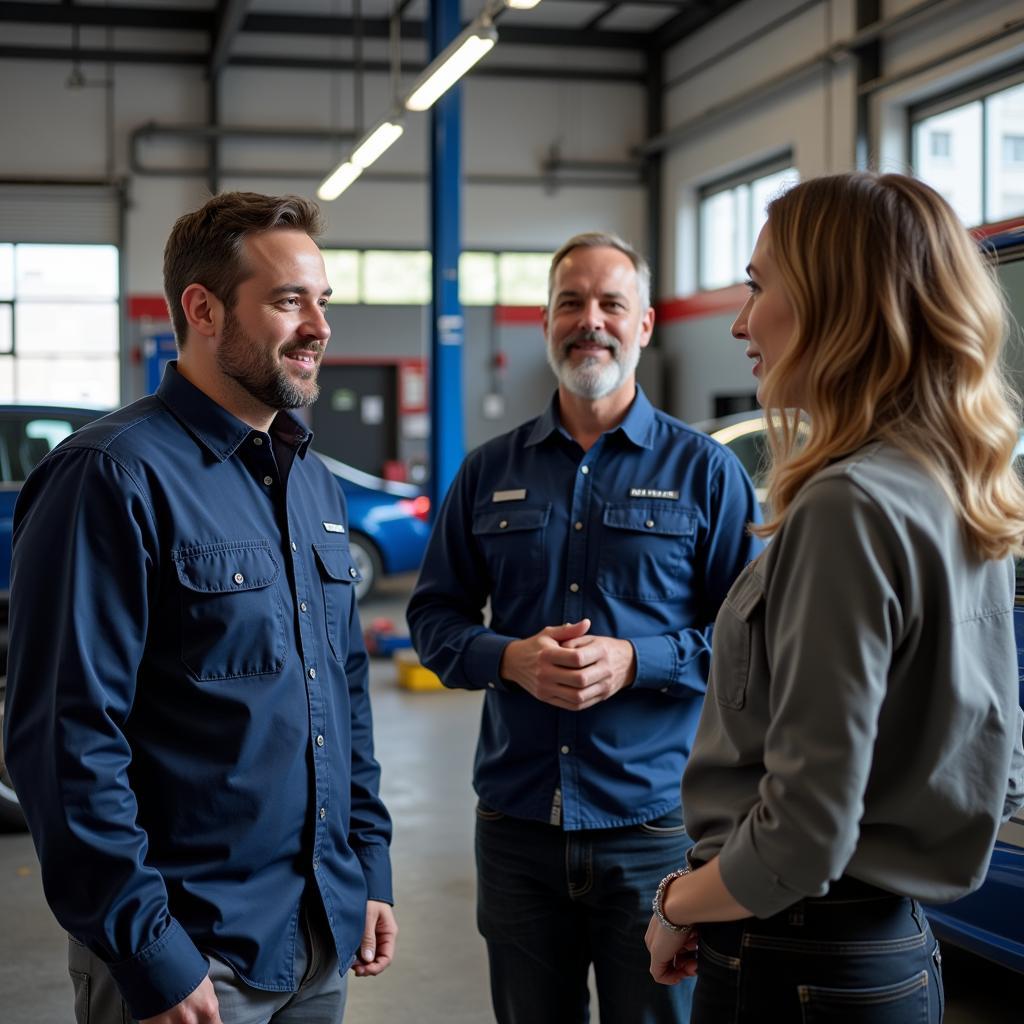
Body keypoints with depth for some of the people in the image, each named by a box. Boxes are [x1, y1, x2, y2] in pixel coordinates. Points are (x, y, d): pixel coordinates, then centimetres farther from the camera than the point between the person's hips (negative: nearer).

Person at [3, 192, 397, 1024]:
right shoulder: (115, 477, -15)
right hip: (189, 955, -7)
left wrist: (370, 868, 12)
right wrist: (147, 952, -18)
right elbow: (68, 741, -19)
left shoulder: (314, 480, 10)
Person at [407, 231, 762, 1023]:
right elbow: (434, 613, 10)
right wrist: (509, 658, -10)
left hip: (655, 823, -2)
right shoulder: (491, 471, 8)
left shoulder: (703, 470, 0)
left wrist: (633, 661, -17)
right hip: (516, 821, 3)